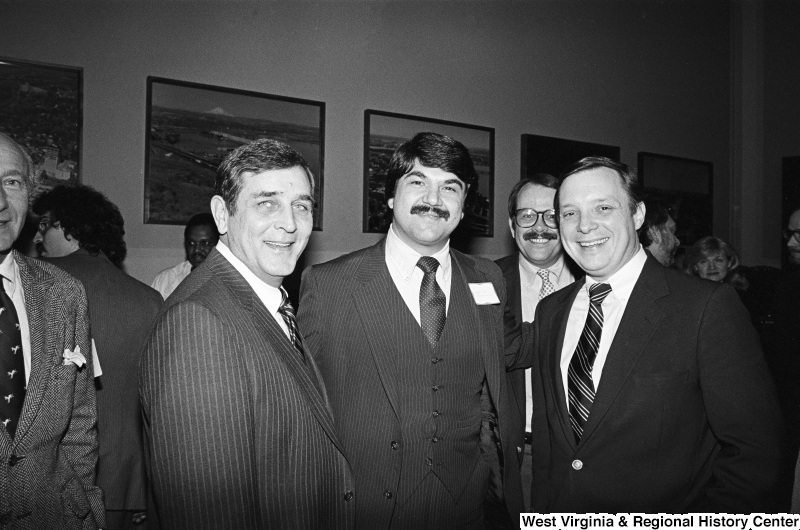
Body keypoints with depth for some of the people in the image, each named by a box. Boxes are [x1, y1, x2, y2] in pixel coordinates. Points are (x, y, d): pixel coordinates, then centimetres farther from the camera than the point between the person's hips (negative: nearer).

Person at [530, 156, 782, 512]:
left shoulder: (709, 307, -17)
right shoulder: (549, 312, 0)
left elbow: (752, 450, -16)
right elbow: (543, 430, 6)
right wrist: (542, 512, -3)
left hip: (664, 515, -3)